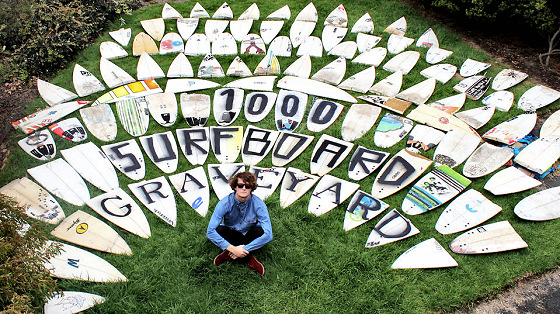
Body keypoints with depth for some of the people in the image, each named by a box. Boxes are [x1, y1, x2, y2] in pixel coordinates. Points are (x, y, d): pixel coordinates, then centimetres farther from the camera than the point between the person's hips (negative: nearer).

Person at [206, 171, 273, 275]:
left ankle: (228, 255, -14)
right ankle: (248, 259, -13)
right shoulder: (225, 203, -22)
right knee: (219, 229, -31)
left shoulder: (258, 204, -23)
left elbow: (268, 235, -29)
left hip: (249, 237, 0)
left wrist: (244, 249, -34)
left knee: (260, 230, -32)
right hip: (230, 235, 1)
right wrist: (232, 248, -33)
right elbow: (210, 232, -26)